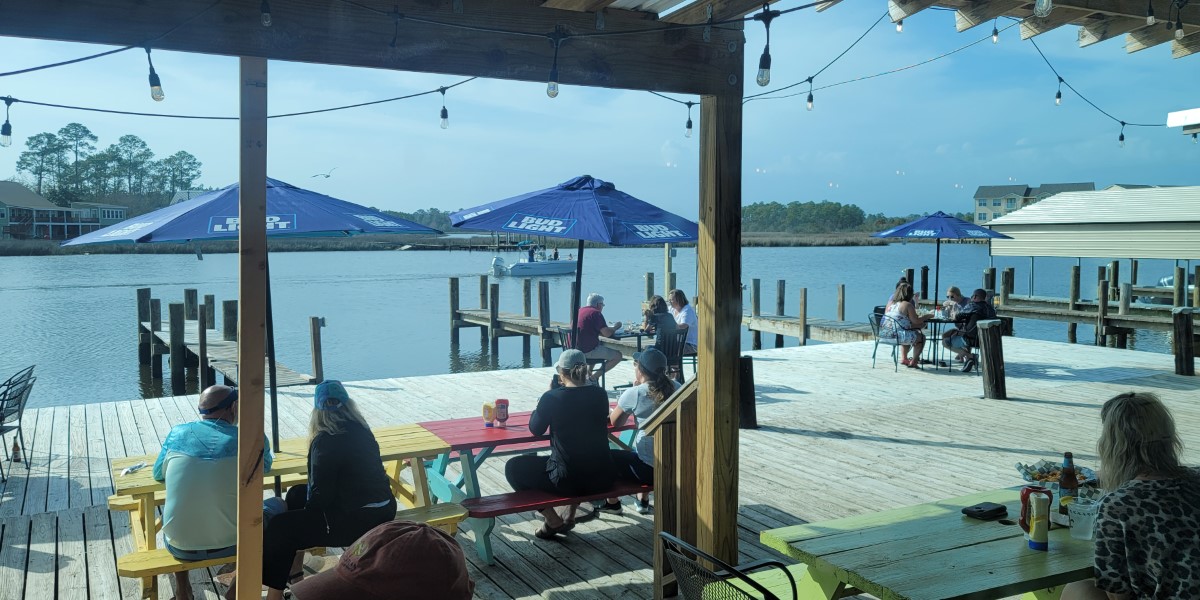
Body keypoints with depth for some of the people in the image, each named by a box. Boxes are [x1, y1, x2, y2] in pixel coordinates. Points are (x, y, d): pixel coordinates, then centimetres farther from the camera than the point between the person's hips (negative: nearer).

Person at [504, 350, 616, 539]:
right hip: (602, 479, 5)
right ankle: (570, 515, 34)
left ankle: (553, 521, 14)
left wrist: (539, 407, 21)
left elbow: (535, 430, 2)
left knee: (513, 468, 16)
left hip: (567, 481, -5)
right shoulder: (600, 395, -1)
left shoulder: (551, 398, -12)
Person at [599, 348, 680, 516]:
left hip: (649, 470, -6)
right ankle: (644, 500, 43)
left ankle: (613, 502, 36)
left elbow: (615, 422, 2)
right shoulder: (677, 388, 0)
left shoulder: (635, 393, -14)